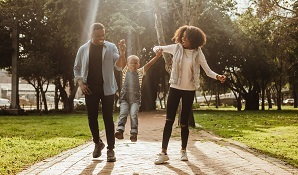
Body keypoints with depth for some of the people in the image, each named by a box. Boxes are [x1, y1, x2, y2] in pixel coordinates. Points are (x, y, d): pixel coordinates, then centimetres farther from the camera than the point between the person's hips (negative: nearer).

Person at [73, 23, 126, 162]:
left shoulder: (111, 47, -1)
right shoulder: (83, 49, 4)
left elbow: (119, 66, -10)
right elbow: (77, 68, 12)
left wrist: (122, 53, -27)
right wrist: (80, 82, -2)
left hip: (107, 88, -2)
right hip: (90, 89, 2)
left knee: (108, 118, -3)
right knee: (92, 117, 7)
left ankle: (111, 149, 1)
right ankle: (97, 143, 28)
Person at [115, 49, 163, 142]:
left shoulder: (140, 72, 7)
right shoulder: (125, 71, 7)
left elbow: (148, 64, -5)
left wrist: (157, 57, -18)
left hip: (135, 99, 0)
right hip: (124, 98, 1)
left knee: (134, 115, -13)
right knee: (123, 113, -14)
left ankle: (134, 133, -11)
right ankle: (120, 130, -21)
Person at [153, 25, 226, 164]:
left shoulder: (197, 53, -6)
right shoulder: (176, 48, -3)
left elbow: (207, 70, -7)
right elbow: (157, 48, 7)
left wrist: (217, 76, -27)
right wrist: (158, 49, -18)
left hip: (189, 90, -1)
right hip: (175, 88, 1)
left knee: (184, 122, 4)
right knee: (169, 120, -4)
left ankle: (183, 150, 23)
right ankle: (163, 153, -2)